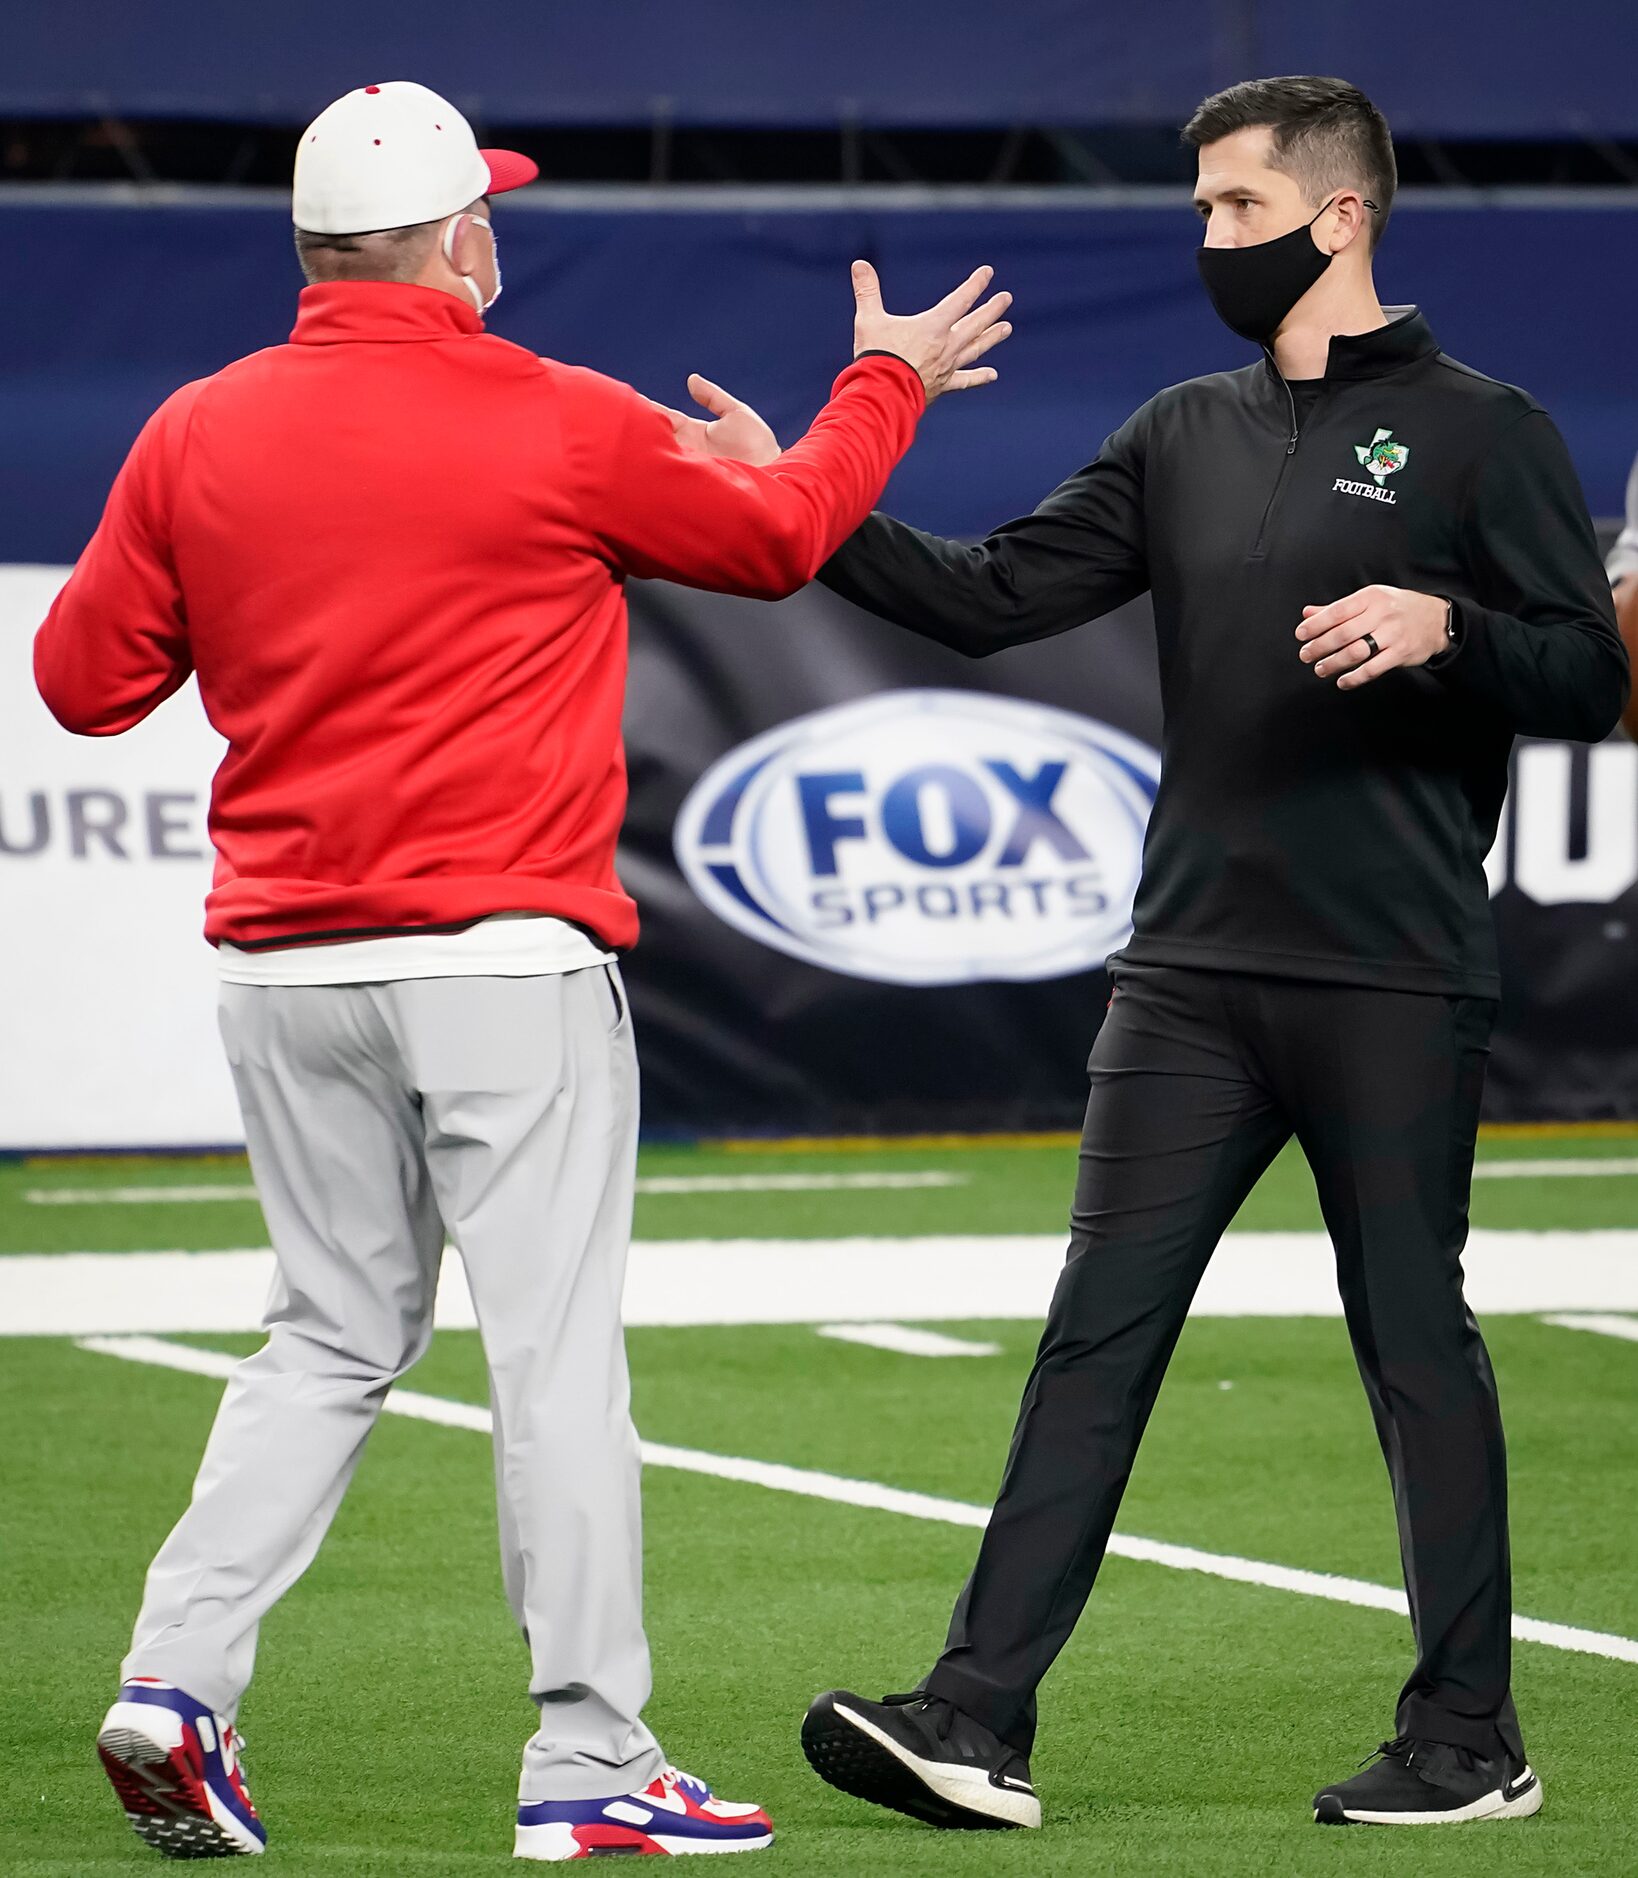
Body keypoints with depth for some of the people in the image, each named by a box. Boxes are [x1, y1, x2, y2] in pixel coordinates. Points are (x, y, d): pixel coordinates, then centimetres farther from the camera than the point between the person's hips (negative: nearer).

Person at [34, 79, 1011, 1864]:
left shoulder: (197, 436, 4)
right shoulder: (562, 426, -6)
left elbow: (82, 678, 10)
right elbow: (776, 535, 10)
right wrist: (885, 382, 26)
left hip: (282, 970, 5)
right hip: (503, 954, -5)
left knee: (333, 1334, 15)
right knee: (556, 1346, -2)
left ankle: (176, 1679, 3)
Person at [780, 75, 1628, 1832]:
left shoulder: (1476, 430, 0)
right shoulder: (1186, 436, 15)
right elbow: (992, 595, 9)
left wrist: (1444, 625, -20)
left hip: (1393, 982, -5)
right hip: (1190, 970, 5)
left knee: (1415, 1341, 1)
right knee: (1096, 1335, -1)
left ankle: (1468, 1738, 11)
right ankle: (978, 1720, -5)